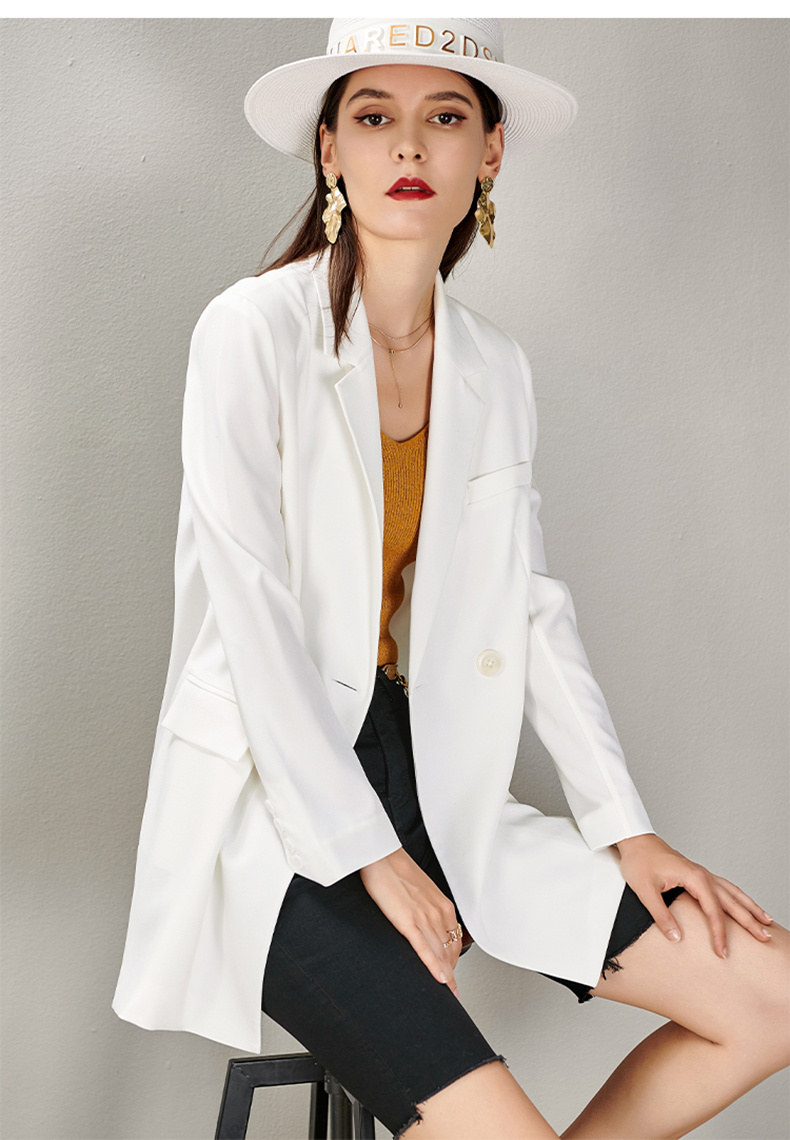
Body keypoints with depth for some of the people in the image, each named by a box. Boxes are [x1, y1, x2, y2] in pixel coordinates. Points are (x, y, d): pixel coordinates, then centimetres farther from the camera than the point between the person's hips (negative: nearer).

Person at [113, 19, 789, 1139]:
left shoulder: (496, 370, 6)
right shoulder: (255, 330, -11)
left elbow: (533, 606, 8)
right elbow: (253, 617, -15)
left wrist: (626, 827, 3)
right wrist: (367, 855, -14)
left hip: (436, 784, 6)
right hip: (274, 808, -6)